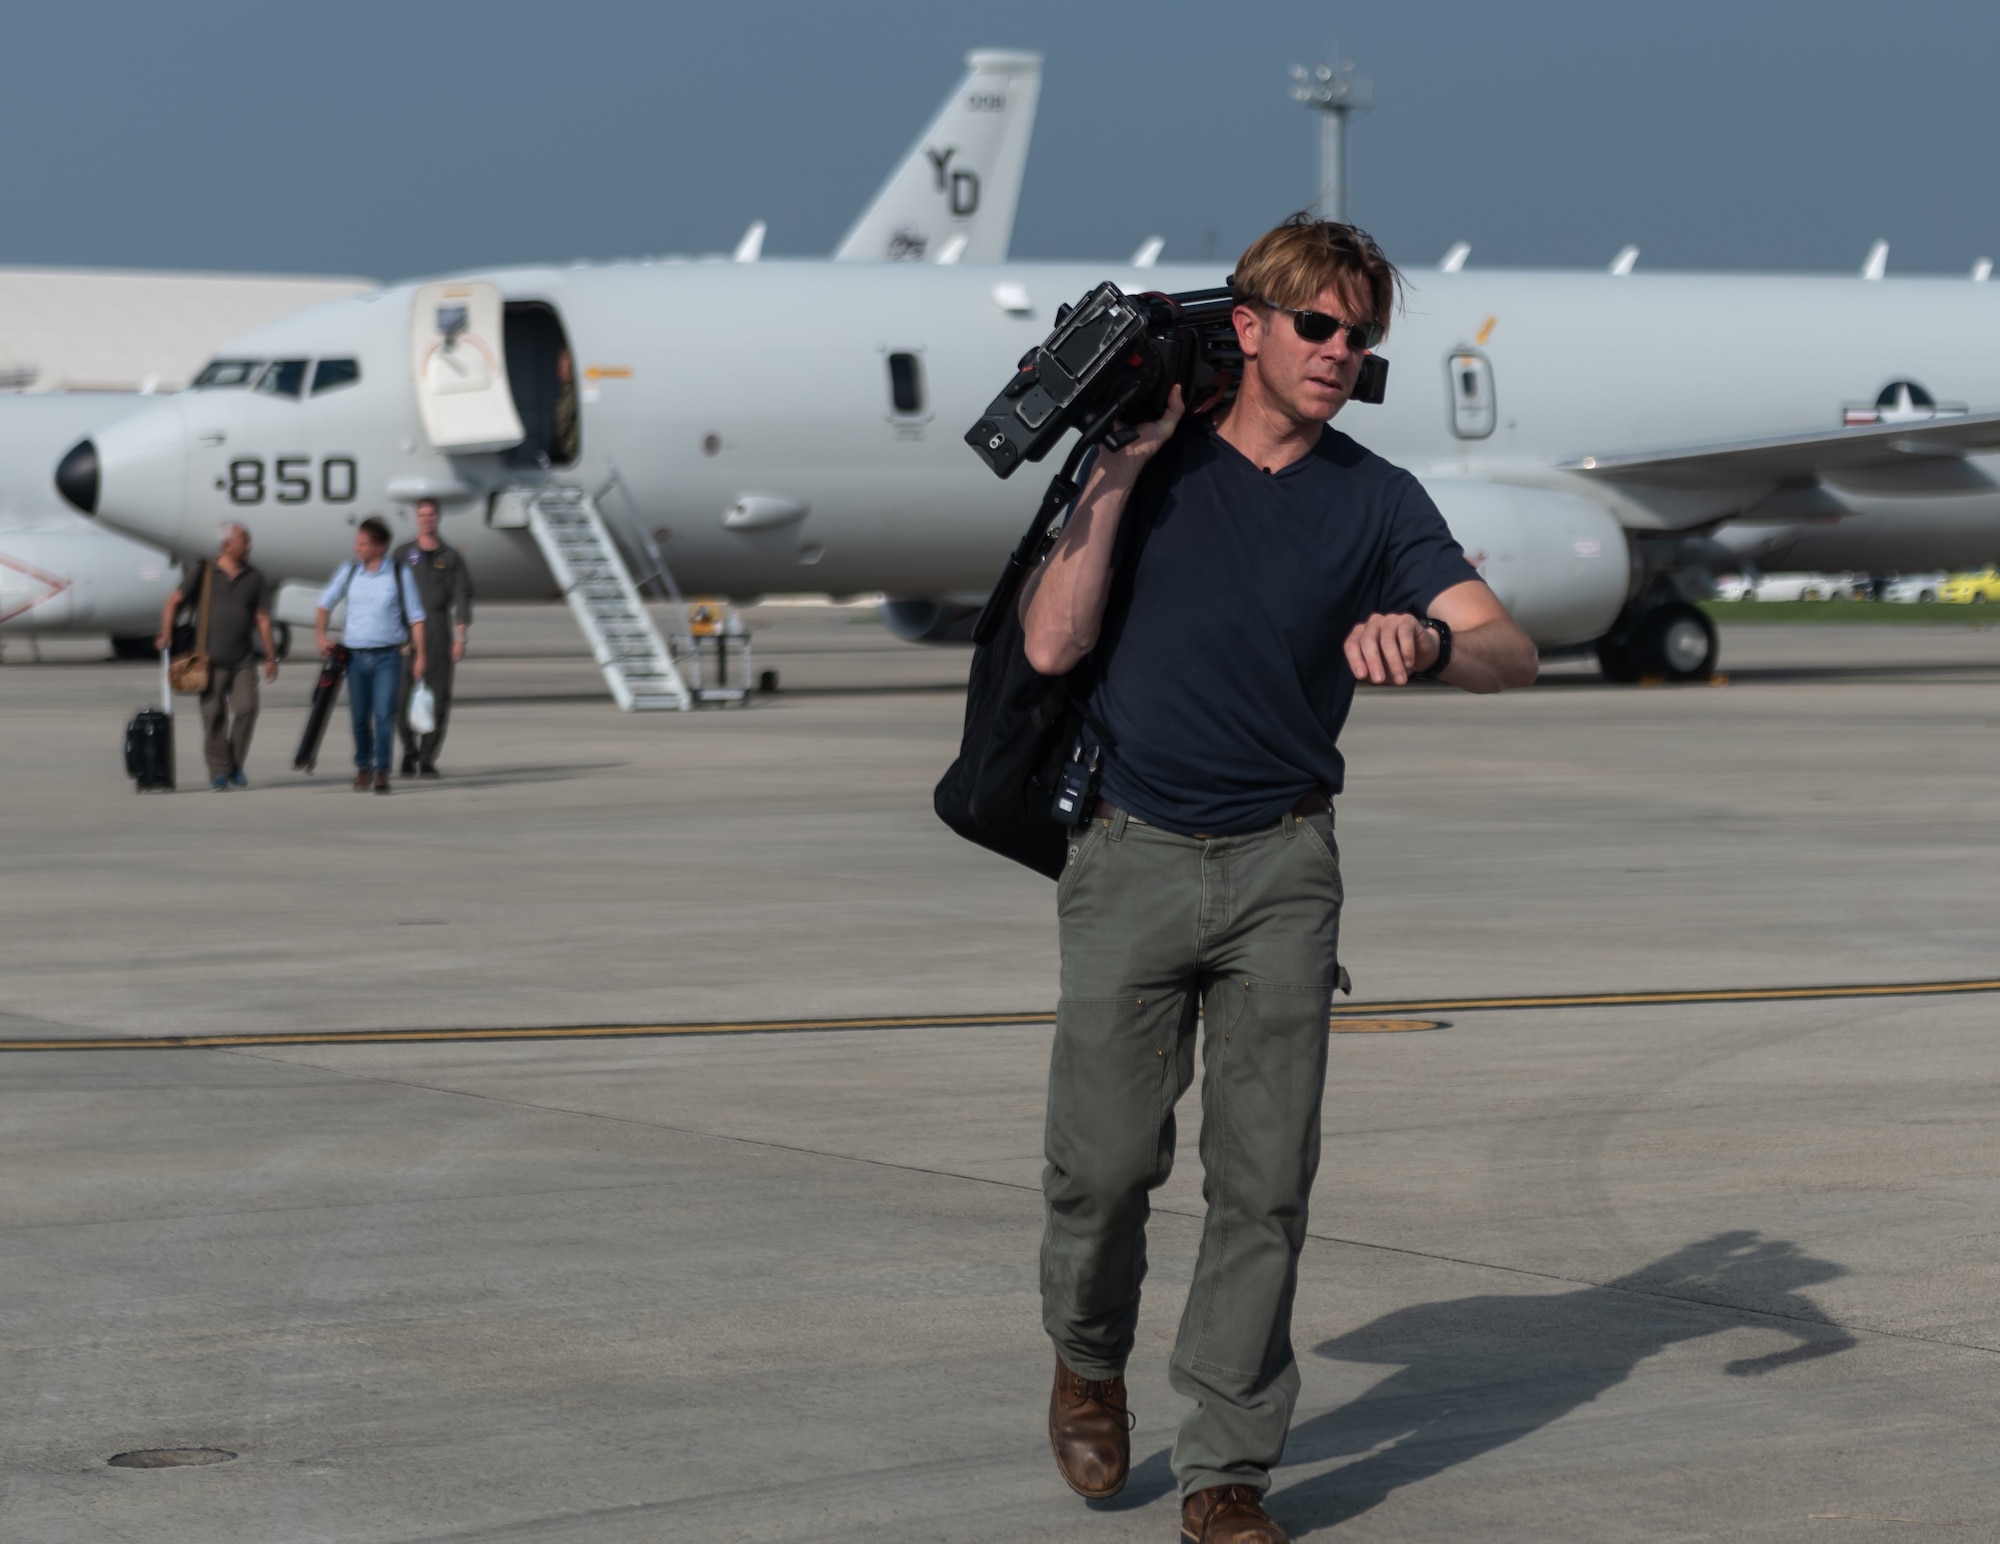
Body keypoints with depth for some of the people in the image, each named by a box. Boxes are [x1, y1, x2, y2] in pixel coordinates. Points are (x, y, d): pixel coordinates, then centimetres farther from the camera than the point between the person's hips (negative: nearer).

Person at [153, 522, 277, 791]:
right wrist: (166, 633, -11)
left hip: (243, 660, 2)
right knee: (213, 714, -4)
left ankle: (236, 766, 5)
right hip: (209, 659, -2)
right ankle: (218, 771, 3)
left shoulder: (255, 580, 9)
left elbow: (262, 620, 9)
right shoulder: (202, 573, 2)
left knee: (246, 708, -11)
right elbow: (174, 601, 1)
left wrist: (271, 657, 6)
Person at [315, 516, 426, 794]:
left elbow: (415, 617, 1)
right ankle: (363, 767, 22)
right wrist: (321, 636, 5)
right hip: (356, 656, 2)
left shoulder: (400, 576, -1)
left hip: (388, 656, -2)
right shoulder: (349, 573, 5)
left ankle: (382, 771, -10)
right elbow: (325, 604, 17)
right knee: (360, 716, 6)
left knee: (385, 714, -12)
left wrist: (419, 656, -4)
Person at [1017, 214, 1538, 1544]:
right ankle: (1088, 1359, 30)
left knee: (1266, 1182, -3)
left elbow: (1510, 652, -7)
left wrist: (1426, 638, -30)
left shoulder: (1375, 500, 4)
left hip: (1282, 869, 1)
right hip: (1132, 853, -1)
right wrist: (1115, 472, -8)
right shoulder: (1150, 462, 4)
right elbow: (1052, 644, -5)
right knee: (1106, 1160, 0)